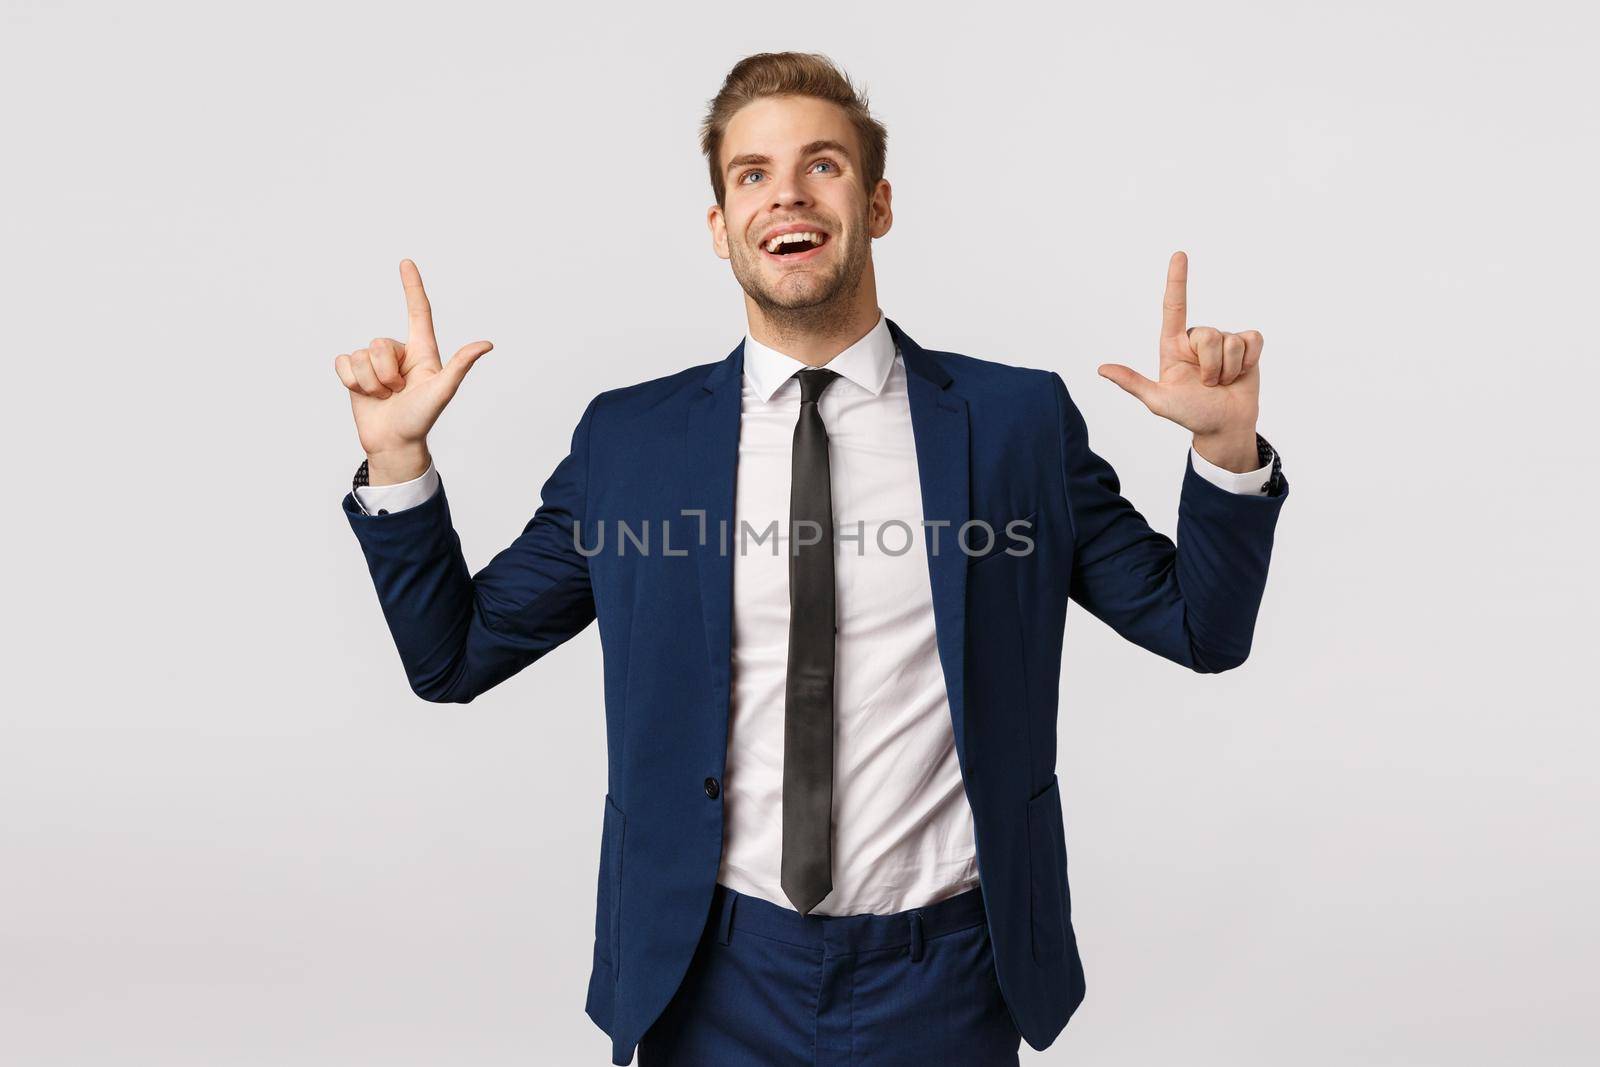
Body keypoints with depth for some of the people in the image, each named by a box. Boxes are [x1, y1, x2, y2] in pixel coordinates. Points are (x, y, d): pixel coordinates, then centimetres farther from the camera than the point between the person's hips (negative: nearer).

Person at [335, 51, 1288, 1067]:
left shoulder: (1020, 420, -3)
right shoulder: (628, 439, -2)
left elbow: (1202, 629, 2)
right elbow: (455, 654, 3)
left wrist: (1226, 444, -14)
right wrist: (397, 455, -9)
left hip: (946, 980, 0)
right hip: (718, 983, 1)